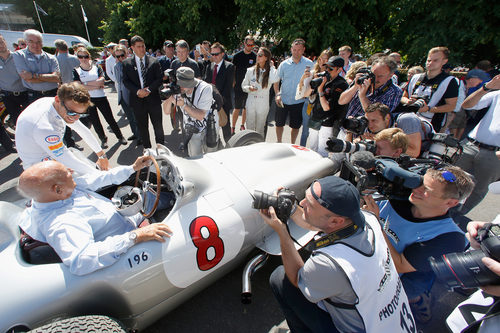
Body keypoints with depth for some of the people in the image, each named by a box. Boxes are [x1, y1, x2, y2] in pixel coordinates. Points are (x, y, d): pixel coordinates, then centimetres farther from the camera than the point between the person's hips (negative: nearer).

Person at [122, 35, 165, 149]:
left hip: (153, 99, -1)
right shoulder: (127, 63, 5)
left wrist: (149, 89, -14)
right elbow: (125, 81, 1)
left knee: (158, 126, 5)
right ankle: (147, 149, 24)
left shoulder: (154, 61, 3)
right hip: (137, 100, 1)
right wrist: (137, 91, -16)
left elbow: (160, 78, -1)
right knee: (142, 127, 10)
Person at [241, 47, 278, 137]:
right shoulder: (250, 70, 3)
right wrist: (249, 88, -14)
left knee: (260, 129, 9)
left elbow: (275, 80, -27)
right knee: (249, 128, 9)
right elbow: (243, 86, 9)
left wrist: (271, 66, -12)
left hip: (263, 104, -1)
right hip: (251, 102, 2)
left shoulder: (270, 71, -4)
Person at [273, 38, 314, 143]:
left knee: (296, 126, 9)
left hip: (299, 101, -1)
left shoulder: (309, 64, -3)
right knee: (279, 123, 9)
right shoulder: (284, 64, 0)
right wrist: (277, 94, -9)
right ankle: (279, 143, 29)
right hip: (283, 100, 1)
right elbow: (276, 81, 6)